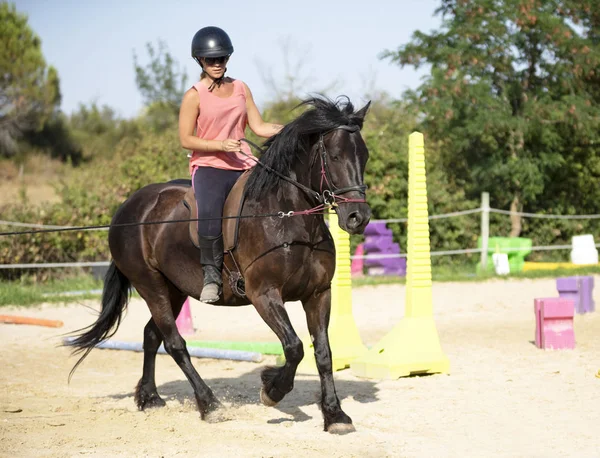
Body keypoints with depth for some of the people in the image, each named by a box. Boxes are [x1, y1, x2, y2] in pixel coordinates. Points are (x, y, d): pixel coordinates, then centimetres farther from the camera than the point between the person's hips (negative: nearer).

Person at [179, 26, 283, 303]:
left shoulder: (241, 89, 13)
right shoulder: (194, 96, -1)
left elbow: (258, 127, 11)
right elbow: (185, 139, -4)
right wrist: (220, 145, -17)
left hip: (242, 165, 5)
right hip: (208, 167, -5)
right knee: (209, 211, -33)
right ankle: (211, 273, -21)